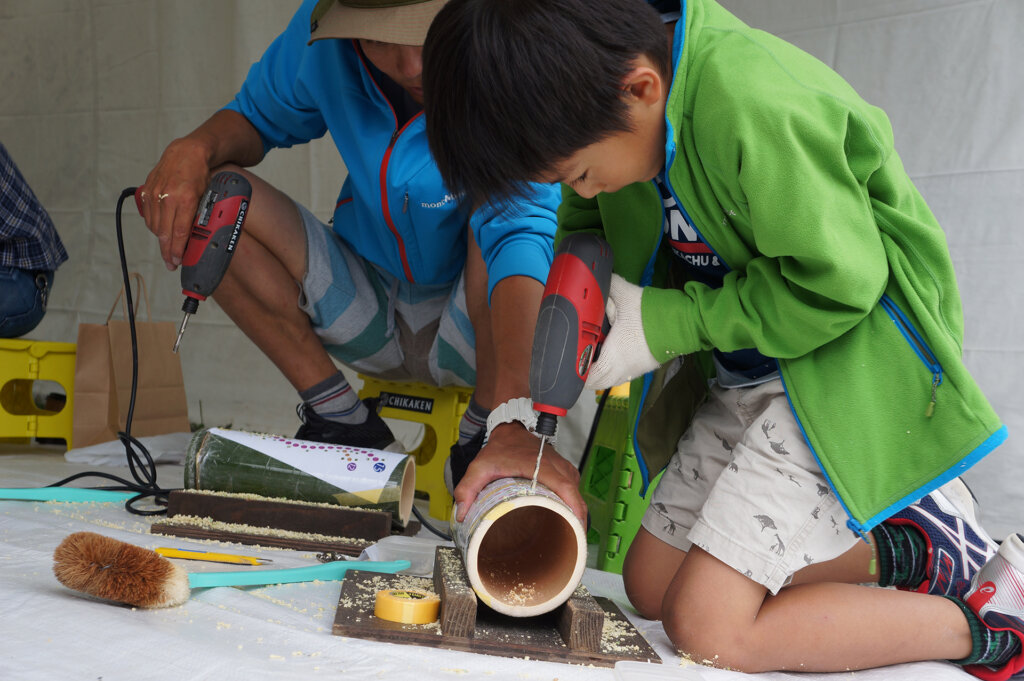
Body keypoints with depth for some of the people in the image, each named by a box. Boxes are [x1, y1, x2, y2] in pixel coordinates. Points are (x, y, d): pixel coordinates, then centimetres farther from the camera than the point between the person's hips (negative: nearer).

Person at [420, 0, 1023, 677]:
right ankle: (909, 548, 15)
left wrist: (667, 324, -18)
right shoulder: (612, 106, -4)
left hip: (844, 369, -9)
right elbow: (589, 238, 9)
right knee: (652, 587, 12)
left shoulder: (751, 106, -30)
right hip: (745, 374, 9)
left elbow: (835, 283, -25)